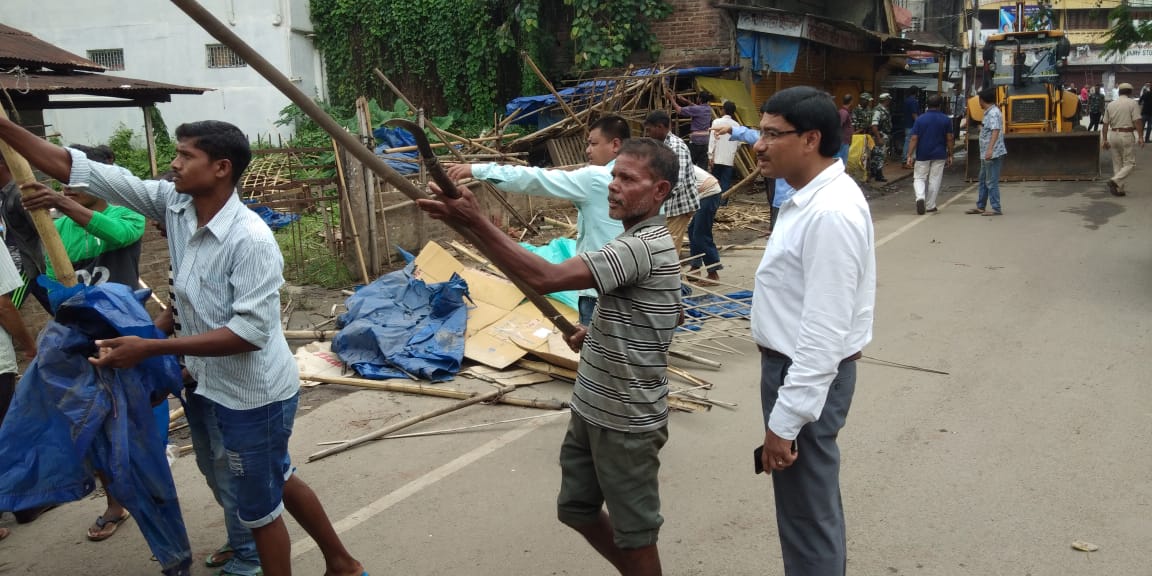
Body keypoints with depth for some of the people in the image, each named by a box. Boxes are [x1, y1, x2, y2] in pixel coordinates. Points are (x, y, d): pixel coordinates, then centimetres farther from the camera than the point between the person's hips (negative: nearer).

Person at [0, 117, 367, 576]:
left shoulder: (251, 241, -27)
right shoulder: (174, 203, -5)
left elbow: (251, 331, -30)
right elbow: (81, 171, -4)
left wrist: (150, 348, -32)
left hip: (254, 395, -9)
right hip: (220, 385, 9)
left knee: (259, 507, 8)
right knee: (278, 481, 24)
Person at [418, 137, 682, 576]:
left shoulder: (643, 246, -25)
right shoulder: (642, 240, 9)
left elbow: (546, 278, -36)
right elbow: (664, 312, 23)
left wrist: (475, 223, -36)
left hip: (627, 421, -10)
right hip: (591, 408, 10)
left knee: (633, 530, 8)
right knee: (576, 508, 22)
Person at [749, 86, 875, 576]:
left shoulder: (830, 213, -26)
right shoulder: (814, 195, 7)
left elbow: (824, 331, -28)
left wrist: (784, 421, -24)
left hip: (809, 374, -10)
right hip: (797, 366, 10)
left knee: (807, 513, 6)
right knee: (814, 500, 26)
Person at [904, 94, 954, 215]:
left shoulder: (920, 119, -4)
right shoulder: (946, 120, -1)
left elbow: (914, 139, -8)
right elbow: (949, 139, 0)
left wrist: (910, 155, -6)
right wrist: (950, 155, 9)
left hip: (922, 155, -1)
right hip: (939, 155, 1)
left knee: (919, 178, 9)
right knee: (935, 180, 8)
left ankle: (920, 197, -18)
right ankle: (930, 206, 12)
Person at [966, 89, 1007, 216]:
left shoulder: (993, 113, -17)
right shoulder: (988, 112, 15)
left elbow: (996, 131, -28)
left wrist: (990, 149, -36)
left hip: (993, 154, -11)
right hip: (986, 154, 11)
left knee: (991, 182, -7)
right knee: (983, 180, 17)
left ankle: (996, 209, -2)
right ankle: (980, 207, 26)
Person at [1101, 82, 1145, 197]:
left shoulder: (1110, 104, 9)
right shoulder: (1132, 103, -5)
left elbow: (1105, 124, 10)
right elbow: (1137, 121, -13)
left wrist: (1104, 140, 15)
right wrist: (1140, 137, -12)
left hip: (1113, 135, 5)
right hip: (1127, 135, -5)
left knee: (1117, 163, 12)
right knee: (1129, 163, 0)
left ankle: (1120, 188, 13)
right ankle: (1115, 181, -21)